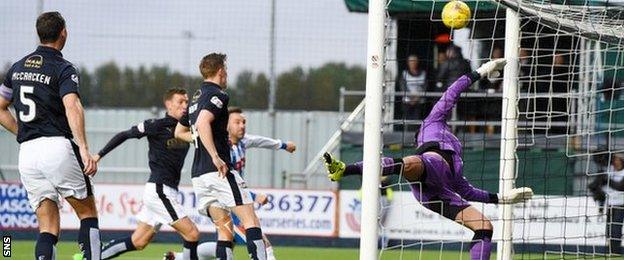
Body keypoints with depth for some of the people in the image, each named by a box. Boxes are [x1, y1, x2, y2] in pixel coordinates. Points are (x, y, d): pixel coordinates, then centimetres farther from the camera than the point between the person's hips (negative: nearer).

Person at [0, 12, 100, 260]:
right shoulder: (63, 69, -4)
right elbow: (72, 106, -21)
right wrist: (84, 150, -28)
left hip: (26, 154, 5)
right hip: (58, 147, -5)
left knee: (48, 228, 5)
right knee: (88, 213, 9)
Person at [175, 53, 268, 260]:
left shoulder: (195, 99, 19)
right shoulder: (218, 95, -7)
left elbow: (179, 132, 32)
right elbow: (203, 123, -25)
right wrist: (216, 157, -26)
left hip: (198, 174, 8)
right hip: (219, 171, -8)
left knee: (224, 226, 9)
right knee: (250, 219, -9)